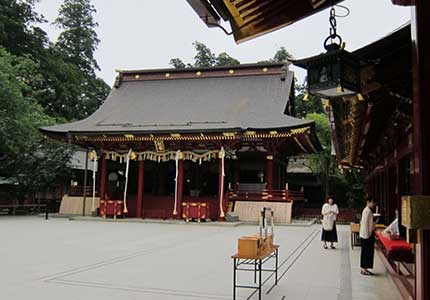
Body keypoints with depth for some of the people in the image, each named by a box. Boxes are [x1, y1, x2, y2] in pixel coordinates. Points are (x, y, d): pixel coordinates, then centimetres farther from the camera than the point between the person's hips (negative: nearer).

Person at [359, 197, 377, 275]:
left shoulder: (368, 210, 14)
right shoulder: (367, 211, -16)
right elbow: (365, 223, -21)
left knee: (368, 251, 13)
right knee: (366, 251, -4)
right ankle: (364, 269, 3)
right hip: (367, 235, -10)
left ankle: (364, 268, 19)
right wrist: (367, 235, -21)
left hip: (369, 234, 10)